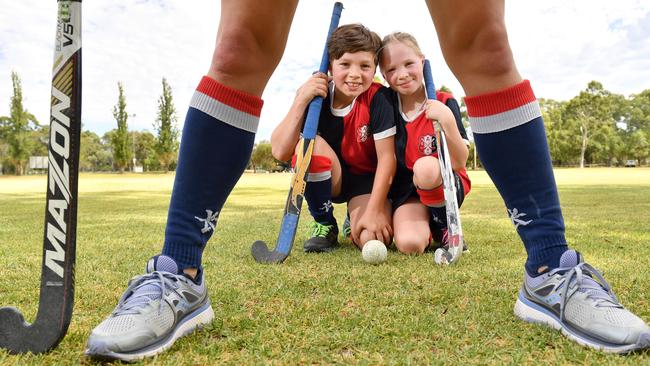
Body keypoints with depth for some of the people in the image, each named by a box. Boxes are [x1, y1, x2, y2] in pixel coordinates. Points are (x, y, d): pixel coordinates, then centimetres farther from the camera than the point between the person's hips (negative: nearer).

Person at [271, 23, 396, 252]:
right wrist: (300, 100, -30)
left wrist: (373, 211, -23)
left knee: (373, 239, -26)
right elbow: (280, 152, -22)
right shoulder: (316, 95, -13)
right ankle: (325, 225, -9)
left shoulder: (378, 98, -17)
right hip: (329, 179, 2)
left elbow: (387, 157, -18)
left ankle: (354, 219, 16)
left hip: (367, 179, -1)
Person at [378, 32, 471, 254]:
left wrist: (447, 121, -31)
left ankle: (442, 227, -7)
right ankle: (424, 226, 11)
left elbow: (459, 163, -16)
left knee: (425, 167, -36)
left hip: (445, 187, -1)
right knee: (409, 244, -27)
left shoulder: (444, 104, -10)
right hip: (405, 191, 2)